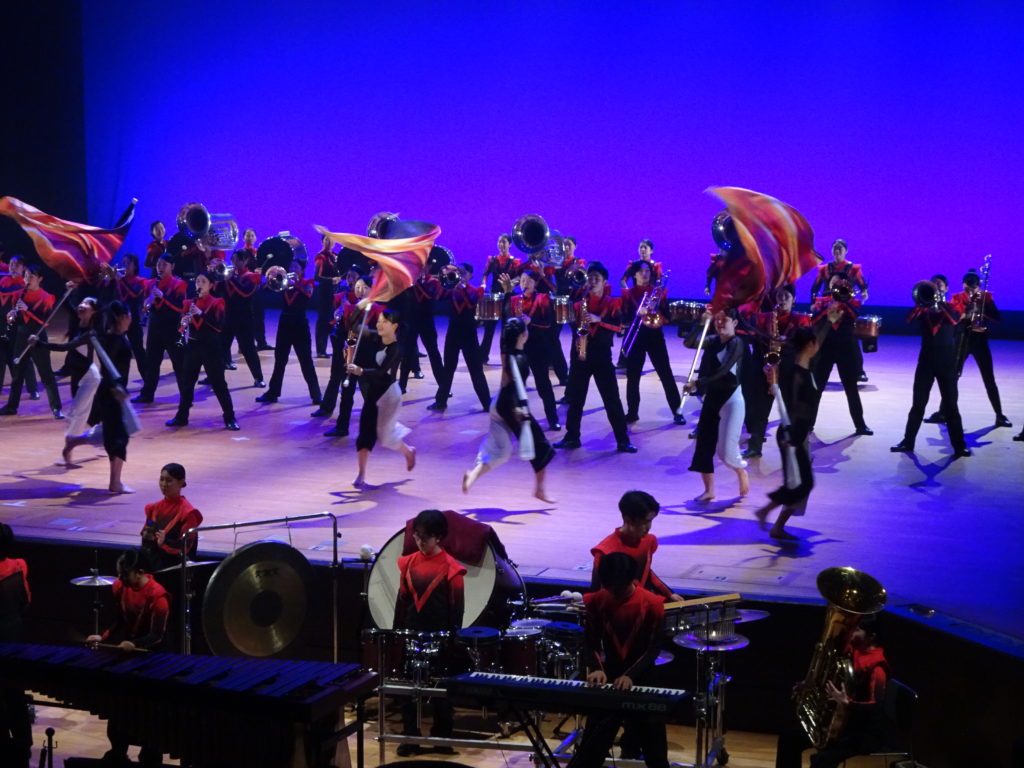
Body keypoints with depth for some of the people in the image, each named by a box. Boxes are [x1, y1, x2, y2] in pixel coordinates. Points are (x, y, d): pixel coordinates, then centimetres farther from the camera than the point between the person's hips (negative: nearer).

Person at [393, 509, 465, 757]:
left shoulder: (450, 568, -9)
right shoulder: (409, 563, 2)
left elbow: (457, 607, -6)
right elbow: (402, 601, 8)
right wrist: (397, 632, 7)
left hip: (439, 635, -4)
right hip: (412, 633, 4)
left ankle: (442, 738, 18)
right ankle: (410, 737, 17)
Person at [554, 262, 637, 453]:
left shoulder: (612, 303, 3)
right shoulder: (579, 303, 12)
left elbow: (618, 326, -10)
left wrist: (598, 319, -24)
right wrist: (576, 338, -9)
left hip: (602, 354, -3)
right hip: (579, 353, 3)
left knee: (612, 398, -5)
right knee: (575, 397, 7)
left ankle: (623, 440, -4)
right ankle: (572, 437, 16)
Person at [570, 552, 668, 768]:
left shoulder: (652, 604, -11)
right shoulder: (595, 602, -5)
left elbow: (653, 649, -11)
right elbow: (591, 643, -3)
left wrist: (631, 675, -25)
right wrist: (596, 668, -23)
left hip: (643, 680, -1)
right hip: (608, 677, 1)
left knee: (654, 749, 6)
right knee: (592, 745, 4)